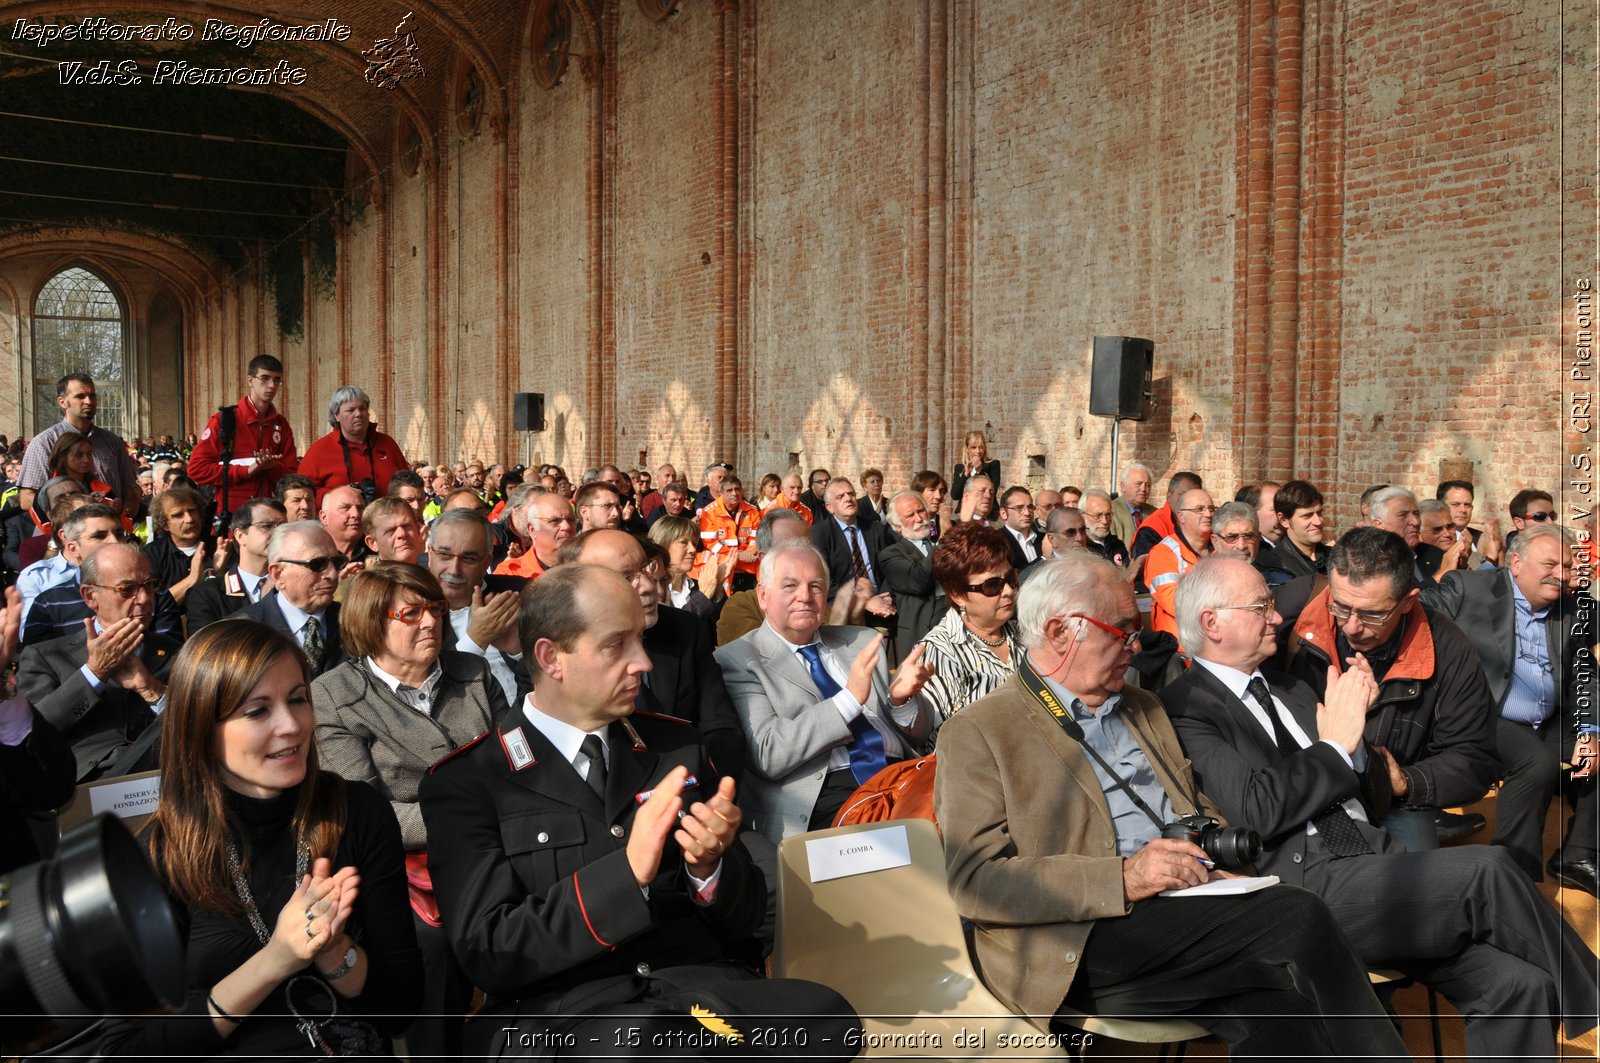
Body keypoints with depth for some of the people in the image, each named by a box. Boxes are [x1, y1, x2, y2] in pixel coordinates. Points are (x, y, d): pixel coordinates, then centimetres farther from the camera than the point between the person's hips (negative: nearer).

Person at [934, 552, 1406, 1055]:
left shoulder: (1144, 708, 22)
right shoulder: (977, 732, -1)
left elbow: (1198, 808, 28)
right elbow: (975, 882, -10)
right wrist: (1124, 877, -18)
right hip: (1084, 946, -6)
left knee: (1276, 1007, -27)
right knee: (1299, 917, -24)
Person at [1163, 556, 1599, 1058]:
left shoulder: (1289, 690, 22)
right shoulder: (1185, 707, -3)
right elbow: (1257, 808, -16)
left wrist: (1353, 733, 2)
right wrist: (1337, 743, -4)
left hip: (1377, 859, 7)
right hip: (1303, 881, -7)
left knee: (1515, 983, -14)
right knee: (1487, 869, -20)